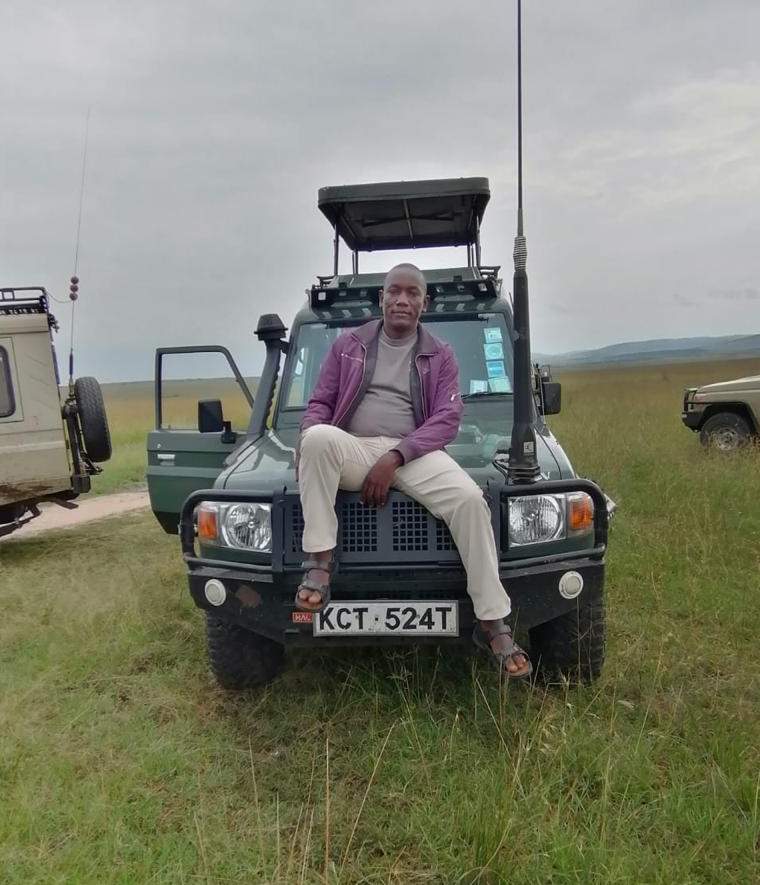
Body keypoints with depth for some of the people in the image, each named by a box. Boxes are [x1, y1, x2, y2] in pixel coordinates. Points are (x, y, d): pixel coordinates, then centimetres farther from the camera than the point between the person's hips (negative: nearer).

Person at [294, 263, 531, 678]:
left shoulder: (440, 356, 12)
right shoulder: (349, 345, 15)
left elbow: (447, 419, 0)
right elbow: (320, 403, 14)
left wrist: (395, 457, -16)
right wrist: (306, 438, -12)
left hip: (414, 452, 0)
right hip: (353, 449, 1)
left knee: (470, 499, -29)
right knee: (318, 439, -35)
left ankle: (493, 625, -20)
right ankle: (319, 565, -29)